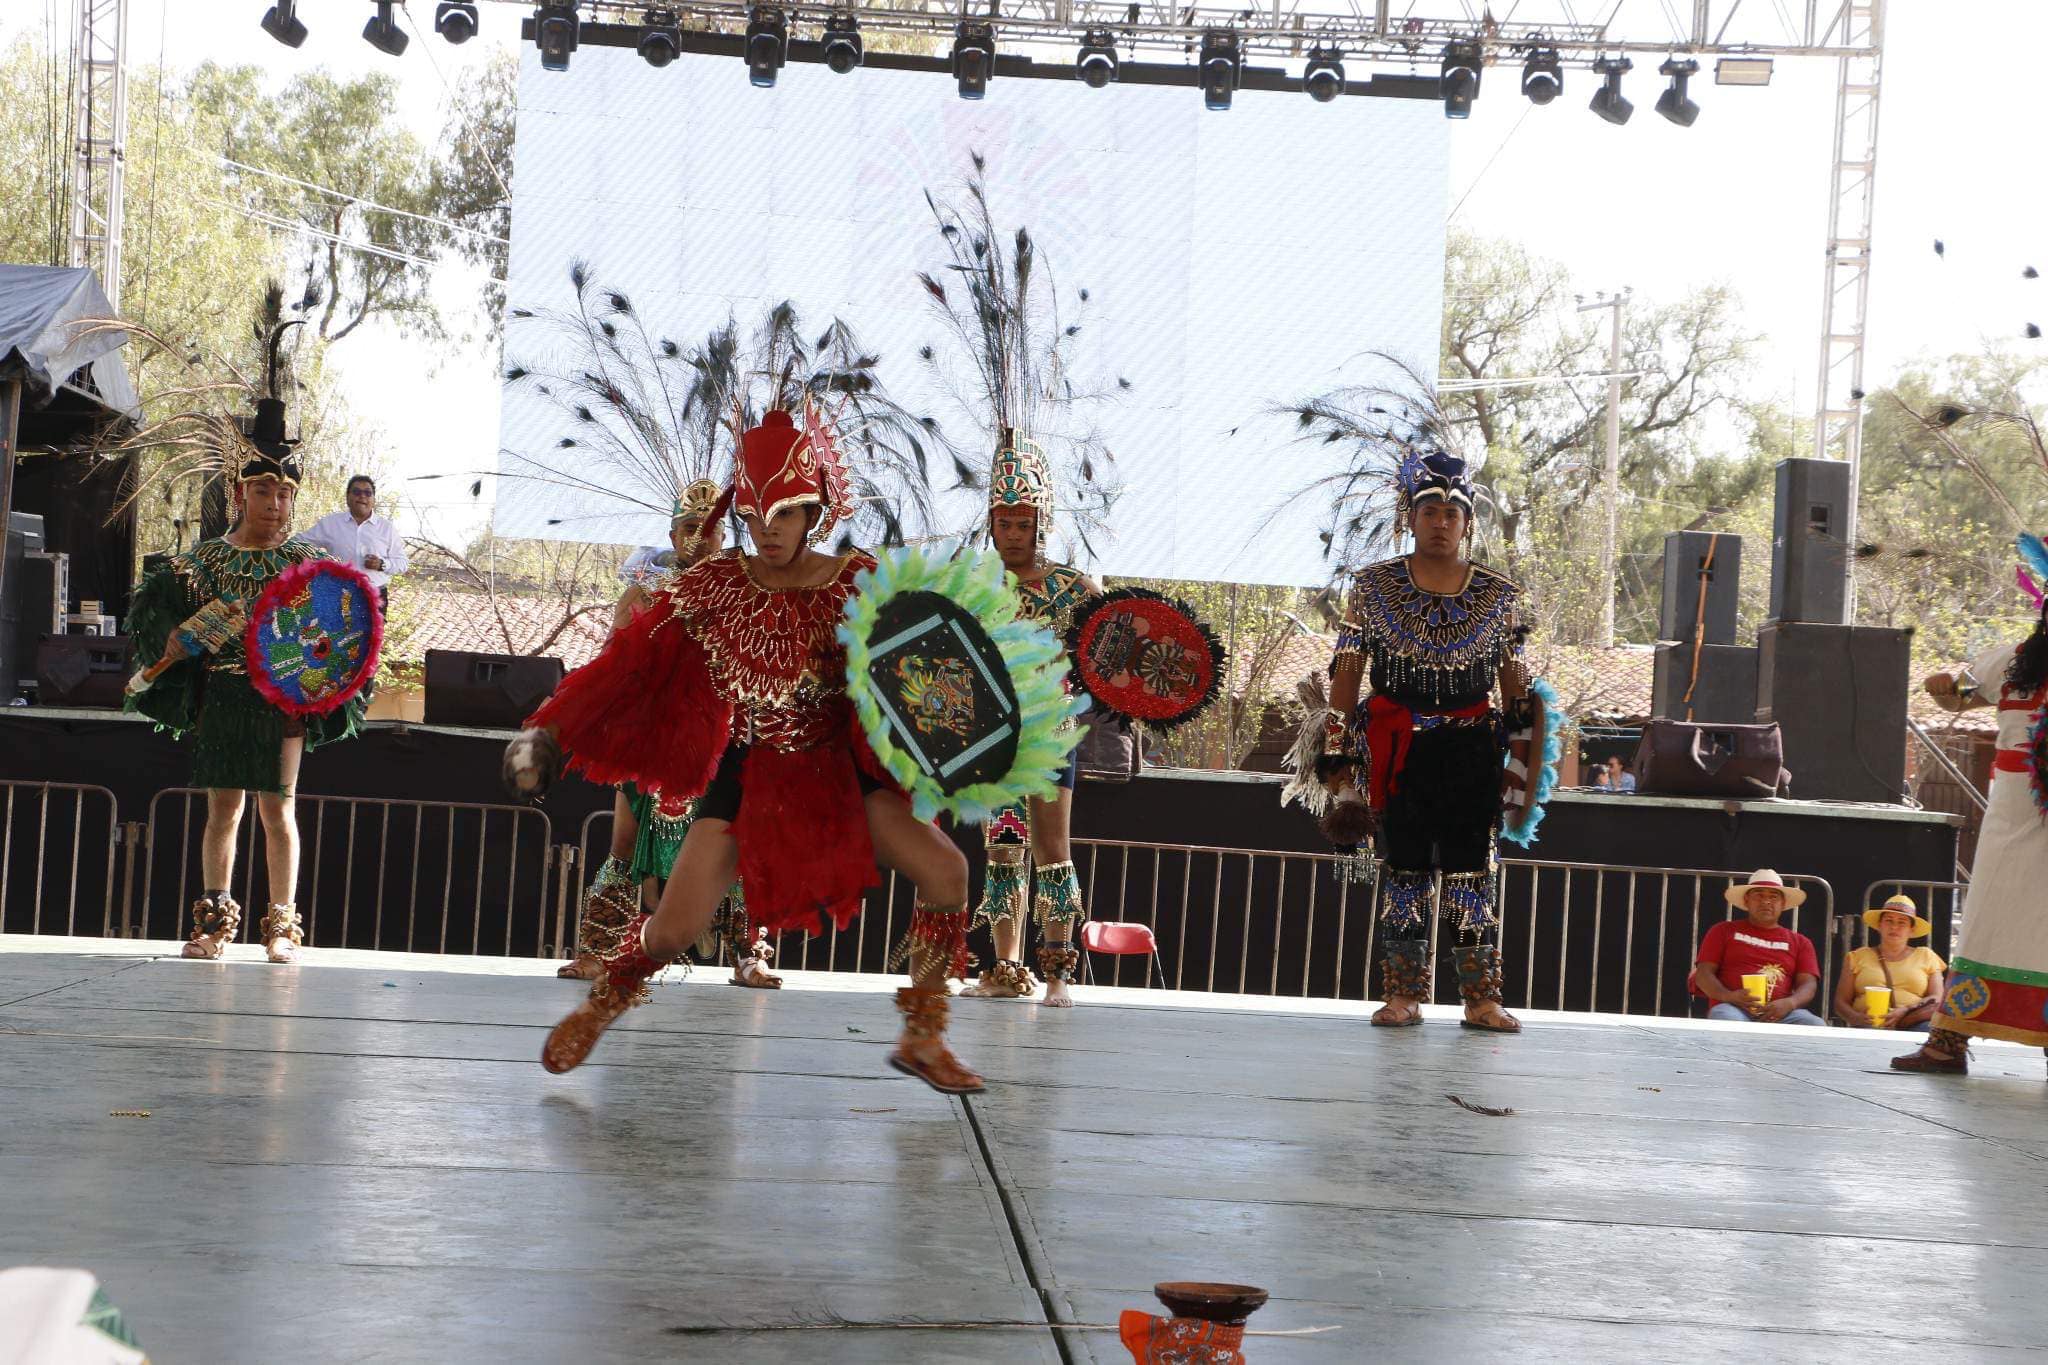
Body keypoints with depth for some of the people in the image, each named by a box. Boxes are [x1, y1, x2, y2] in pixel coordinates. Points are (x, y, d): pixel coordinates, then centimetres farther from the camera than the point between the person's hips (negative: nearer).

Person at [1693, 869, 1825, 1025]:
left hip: (1778, 1013, 2)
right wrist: (1728, 996, -12)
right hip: (1734, 1008, -2)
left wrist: (1789, 1003, -14)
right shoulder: (1723, 931, 21)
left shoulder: (1800, 942, 25)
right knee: (1727, 1022, -40)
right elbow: (1703, 974, 11)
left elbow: (1808, 984, 12)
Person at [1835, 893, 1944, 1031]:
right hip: (1869, 1026, -2)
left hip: (1913, 1026, 2)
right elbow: (1841, 1002, 14)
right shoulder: (1857, 957, 20)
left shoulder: (1926, 956, 21)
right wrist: (1857, 1018, -11)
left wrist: (1905, 1012, -12)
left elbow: (1938, 1000, 8)